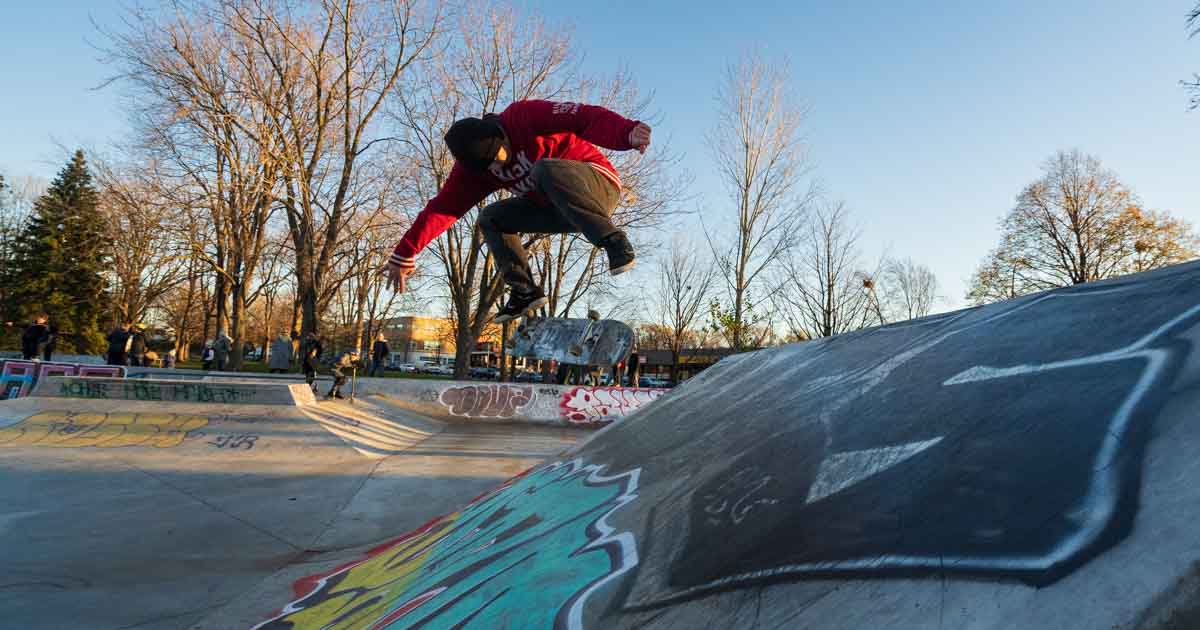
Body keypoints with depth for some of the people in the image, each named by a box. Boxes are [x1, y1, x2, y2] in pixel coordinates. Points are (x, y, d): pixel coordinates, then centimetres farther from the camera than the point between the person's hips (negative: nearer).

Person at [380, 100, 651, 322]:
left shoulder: (525, 118, -21)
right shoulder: (474, 163, -3)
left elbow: (586, 118, -31)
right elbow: (442, 208, -7)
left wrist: (628, 133, -49)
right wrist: (404, 253, -11)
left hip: (598, 185, -7)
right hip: (556, 208, 7)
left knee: (545, 169, -36)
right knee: (491, 219, -1)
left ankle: (614, 243, -31)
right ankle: (525, 291, -2)